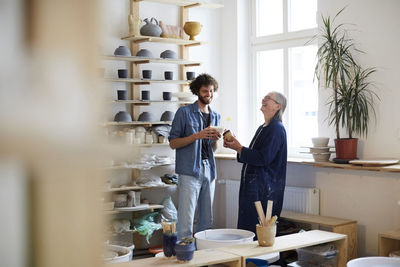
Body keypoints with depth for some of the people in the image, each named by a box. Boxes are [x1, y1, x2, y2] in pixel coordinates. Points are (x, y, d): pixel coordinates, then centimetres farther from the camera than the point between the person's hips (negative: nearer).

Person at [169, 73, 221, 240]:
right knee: (186, 220, -9)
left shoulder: (215, 116, 17)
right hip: (189, 171, -6)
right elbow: (173, 143, -5)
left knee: (207, 220, 9)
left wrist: (215, 139, -1)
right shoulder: (184, 112, -1)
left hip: (209, 170, 6)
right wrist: (197, 135, -16)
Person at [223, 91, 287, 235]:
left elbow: (263, 159, -20)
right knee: (246, 227, 12)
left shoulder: (276, 129, -13)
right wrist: (237, 147, 7)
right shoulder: (262, 128, 17)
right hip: (252, 185, 10)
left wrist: (239, 148, -13)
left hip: (265, 190, -10)